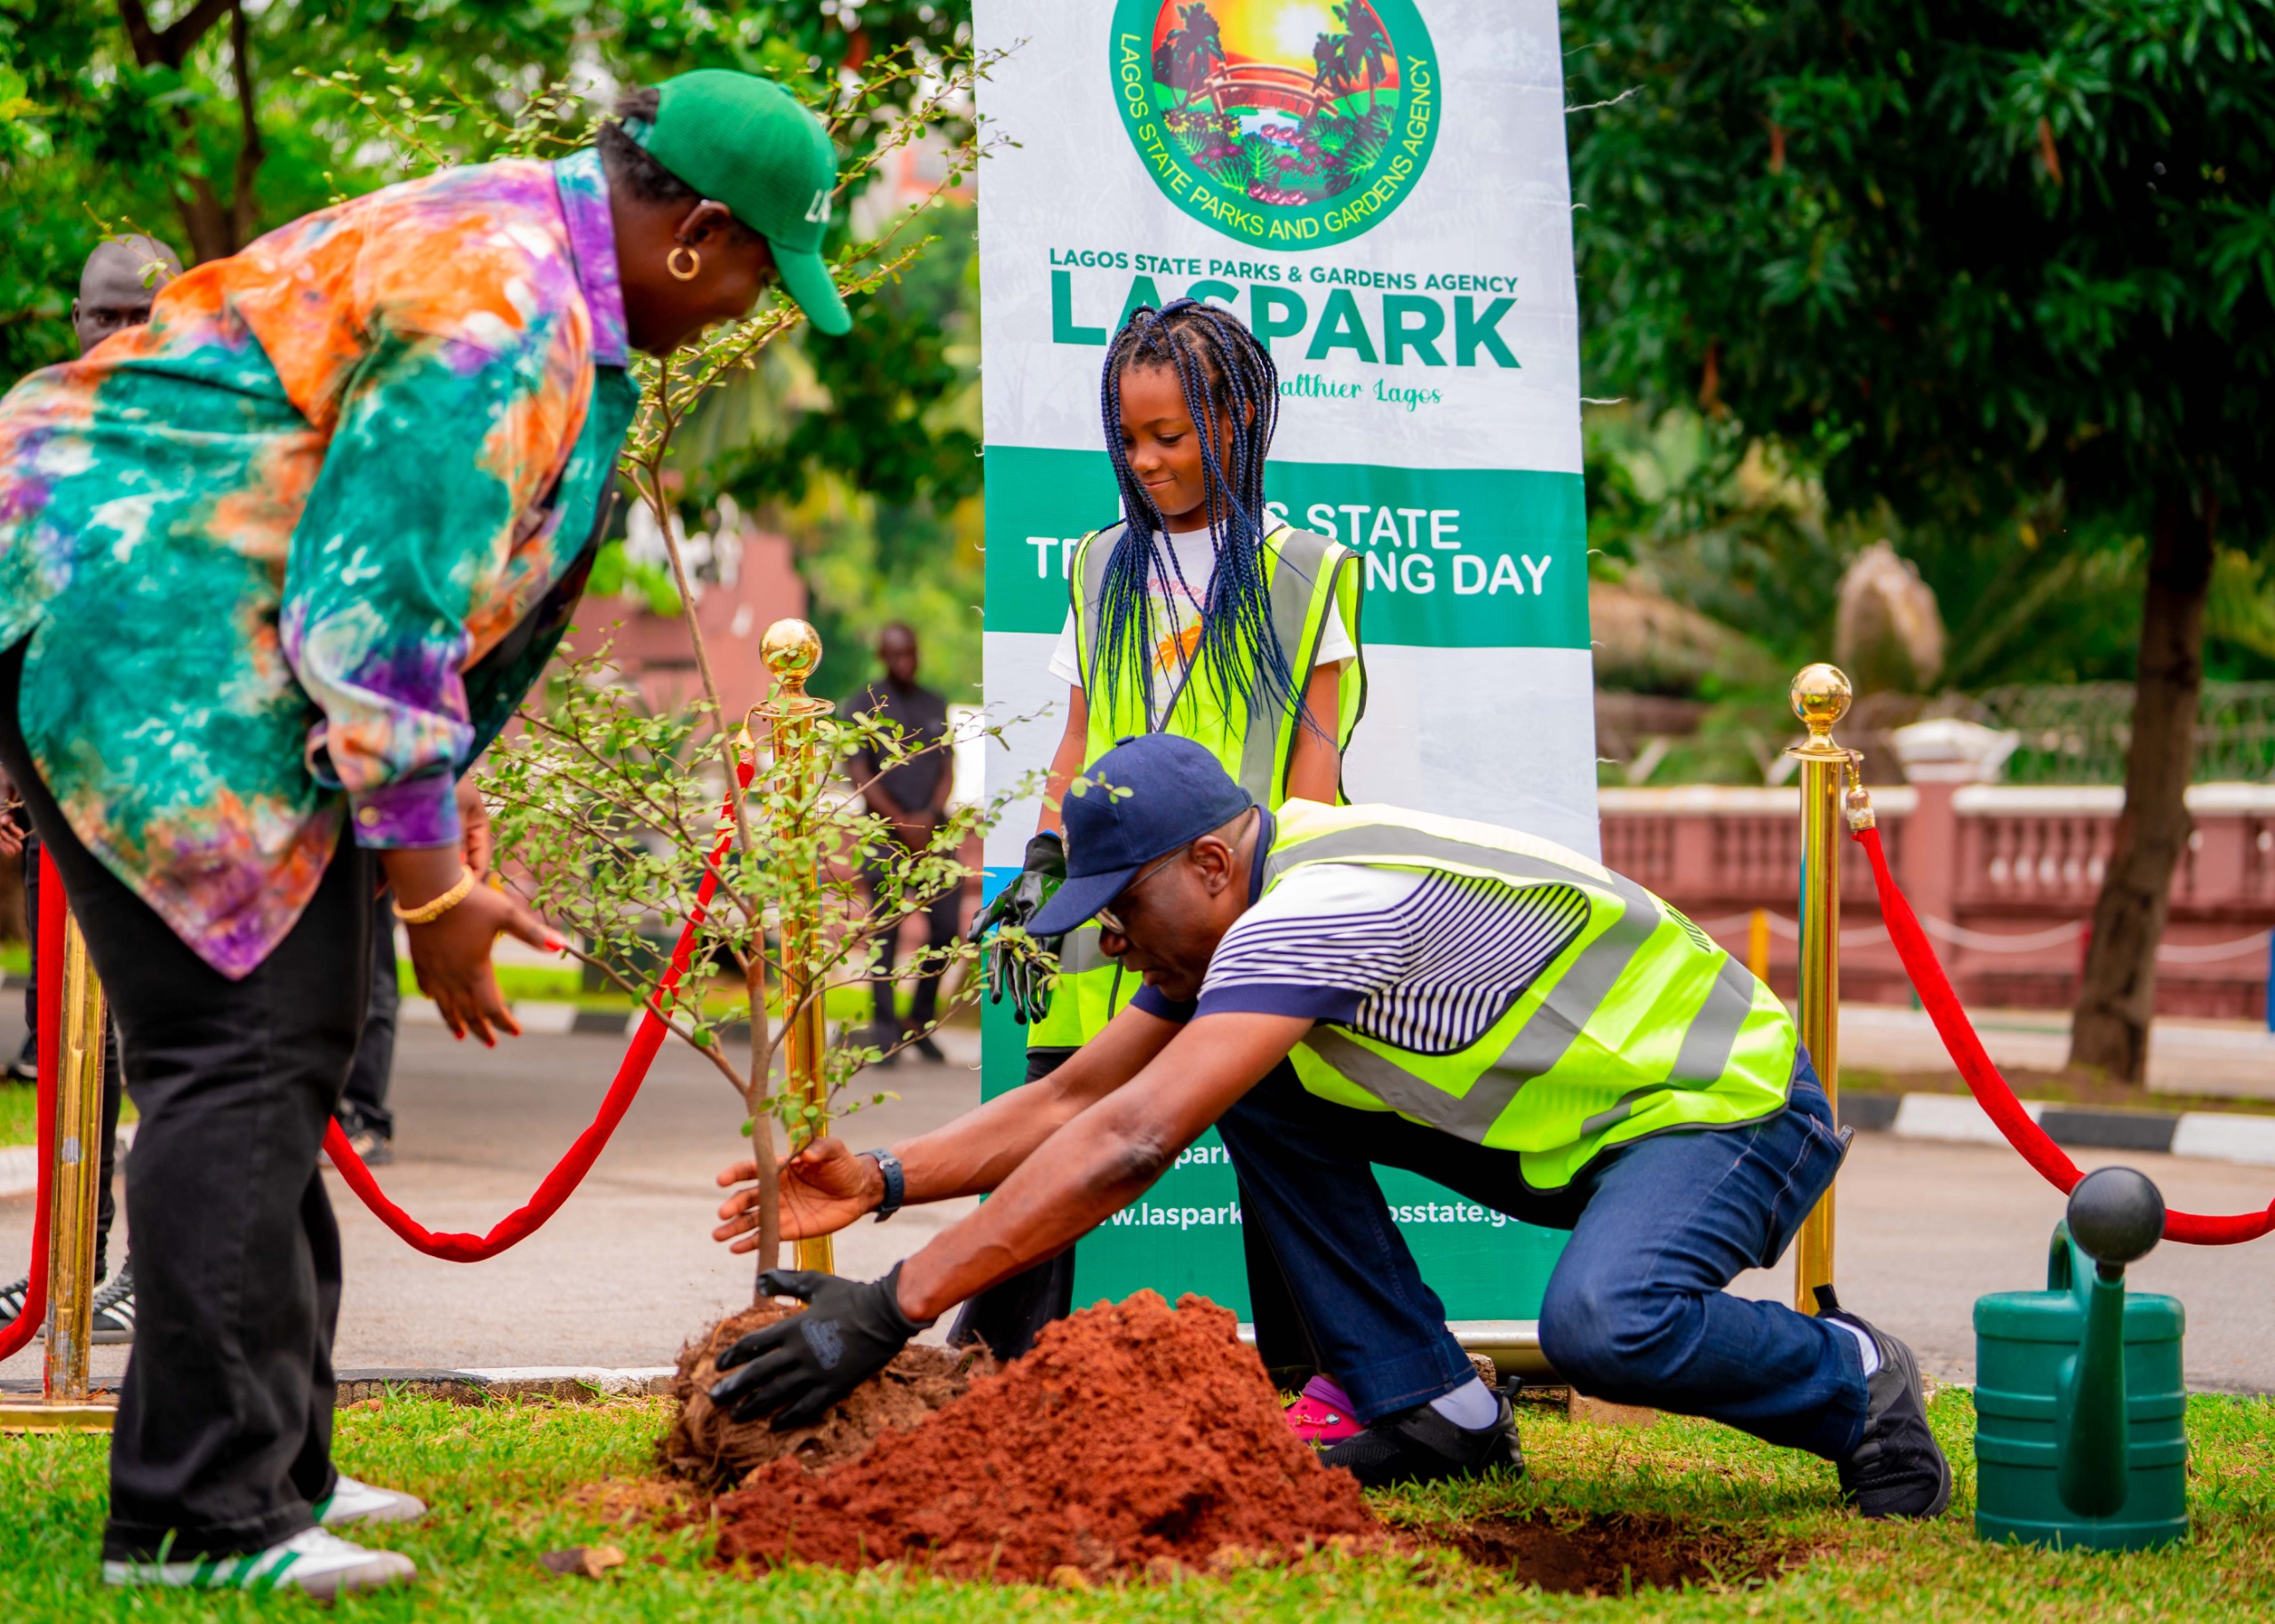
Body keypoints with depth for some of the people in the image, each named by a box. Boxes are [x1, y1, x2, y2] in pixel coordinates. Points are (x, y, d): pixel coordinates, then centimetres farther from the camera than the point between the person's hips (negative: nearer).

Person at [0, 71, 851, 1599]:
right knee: (246, 1033, -13)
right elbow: (373, 621, -22)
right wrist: (433, 890, -14)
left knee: (296, 1019, 13)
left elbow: (423, 587, 24)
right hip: (131, 615, -11)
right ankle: (203, 1515, -12)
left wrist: (450, 815, 24)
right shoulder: (499, 324, -20)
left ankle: (269, 1465, 19)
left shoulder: (527, 253, 14)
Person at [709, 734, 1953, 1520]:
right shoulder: (1230, 918, 1)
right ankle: (1433, 1413, 4)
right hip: (1566, 1126, 9)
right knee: (1261, 1100, -1)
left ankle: (1850, 1385, -7)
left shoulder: (1315, 907, -30)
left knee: (1603, 1325, -38)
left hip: (1735, 1101, -9)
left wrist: (895, 1309, -37)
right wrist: (885, 1180, -10)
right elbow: (1077, 1098, 7)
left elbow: (1128, 1146, -37)